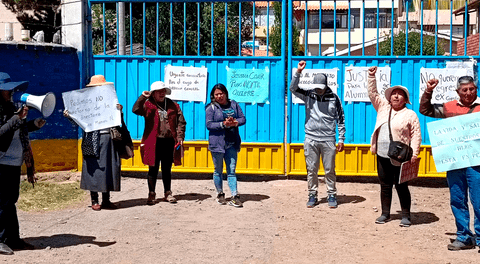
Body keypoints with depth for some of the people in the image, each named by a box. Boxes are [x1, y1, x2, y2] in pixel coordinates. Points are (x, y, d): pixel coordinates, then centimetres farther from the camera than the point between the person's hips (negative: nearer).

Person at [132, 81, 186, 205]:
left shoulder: (173, 106, 10)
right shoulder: (148, 105, 2)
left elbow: (181, 122, 10)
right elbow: (136, 110, -16)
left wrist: (180, 137, 0)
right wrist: (142, 97, -23)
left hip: (169, 142, 2)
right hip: (153, 142, -2)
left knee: (167, 169, 12)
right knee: (153, 169, 3)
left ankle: (168, 193, 23)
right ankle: (151, 194, 14)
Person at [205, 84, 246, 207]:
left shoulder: (234, 104, 9)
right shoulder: (211, 107, -1)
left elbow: (243, 118, 9)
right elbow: (209, 125, -9)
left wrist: (235, 122, -13)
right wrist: (223, 124, -20)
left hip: (232, 143, 2)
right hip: (217, 143, -2)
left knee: (231, 170, 2)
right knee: (218, 171, 8)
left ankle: (235, 196, 1)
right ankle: (220, 194, 24)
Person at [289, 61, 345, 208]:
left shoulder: (334, 98, 2)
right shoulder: (308, 96, 4)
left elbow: (340, 119, 6)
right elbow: (293, 88, -7)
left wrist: (341, 139, 3)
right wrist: (298, 72, -19)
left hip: (328, 140, -1)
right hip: (311, 140, 1)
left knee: (329, 170, 4)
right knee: (311, 170, 6)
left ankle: (331, 195, 16)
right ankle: (312, 195, 17)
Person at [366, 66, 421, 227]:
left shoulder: (410, 115, -1)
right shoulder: (383, 107, 11)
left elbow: (416, 135, -4)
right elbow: (372, 93, 12)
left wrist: (414, 153, -13)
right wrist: (371, 76, 2)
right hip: (382, 155, 4)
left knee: (401, 187, 2)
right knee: (385, 186, 11)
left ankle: (406, 216, 13)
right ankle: (385, 214, 22)